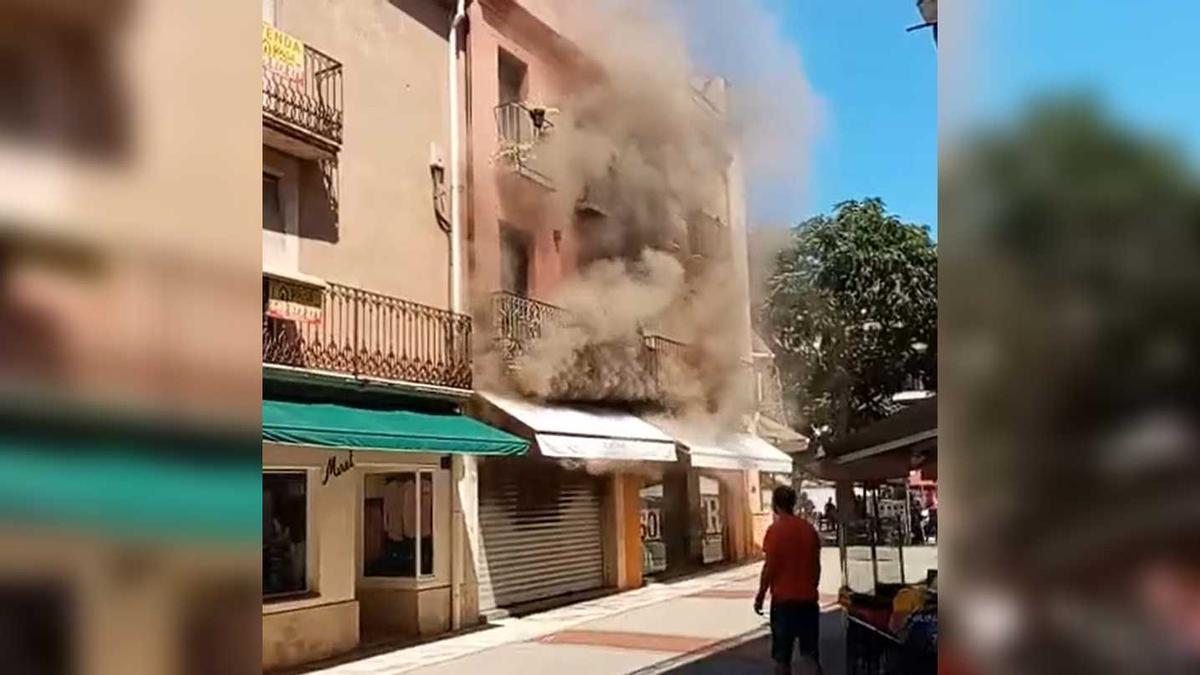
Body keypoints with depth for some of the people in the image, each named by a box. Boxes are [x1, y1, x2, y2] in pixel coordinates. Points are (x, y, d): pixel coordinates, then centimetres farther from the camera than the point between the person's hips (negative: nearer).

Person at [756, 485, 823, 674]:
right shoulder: (809, 528, 4)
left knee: (782, 654, 7)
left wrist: (760, 596, -3)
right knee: (810, 652, 8)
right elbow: (817, 565, 9)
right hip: (808, 598, 4)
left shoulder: (775, 530, -12)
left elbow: (770, 567, -13)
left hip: (783, 599, -4)